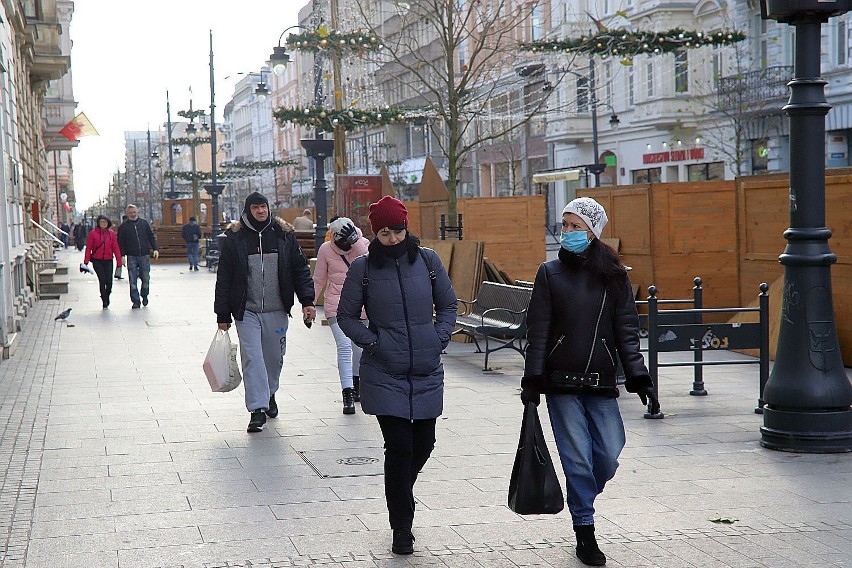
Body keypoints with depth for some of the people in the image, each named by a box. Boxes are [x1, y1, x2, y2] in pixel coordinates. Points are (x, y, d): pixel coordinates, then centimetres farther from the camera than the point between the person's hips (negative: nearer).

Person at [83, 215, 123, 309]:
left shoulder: (111, 233, 4)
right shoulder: (93, 233, -3)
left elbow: (116, 248, 4)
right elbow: (88, 248, -3)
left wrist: (119, 261, 1)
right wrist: (86, 261, -9)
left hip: (108, 261, 2)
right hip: (97, 261, -2)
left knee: (109, 281, -3)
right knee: (102, 281, -6)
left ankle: (106, 298, 24)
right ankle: (105, 301, 5)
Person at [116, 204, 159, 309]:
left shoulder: (145, 223, 9)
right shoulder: (123, 227, 4)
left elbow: (151, 237, 11)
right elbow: (121, 242, 4)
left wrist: (155, 249, 1)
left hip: (145, 256, 1)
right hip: (131, 257, -1)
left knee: (146, 278, 5)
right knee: (133, 281, -2)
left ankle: (144, 295, 29)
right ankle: (135, 301, 4)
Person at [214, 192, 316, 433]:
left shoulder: (283, 235, 4)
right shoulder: (234, 238, -1)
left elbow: (300, 269, 7)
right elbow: (224, 279, 2)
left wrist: (307, 301, -4)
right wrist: (222, 314, 0)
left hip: (276, 310, 2)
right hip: (246, 311, -2)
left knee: (274, 356, 12)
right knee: (252, 358, -9)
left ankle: (269, 394, 38)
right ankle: (258, 409, -7)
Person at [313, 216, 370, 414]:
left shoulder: (363, 244, -3)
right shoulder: (326, 249, -3)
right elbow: (319, 280, 7)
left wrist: (355, 240, -30)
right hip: (336, 306, -2)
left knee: (359, 347, 12)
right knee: (344, 347, -16)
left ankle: (356, 384, 38)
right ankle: (348, 394, -19)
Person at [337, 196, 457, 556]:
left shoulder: (427, 260, 2)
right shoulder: (363, 268, -3)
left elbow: (448, 305, 12)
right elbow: (346, 315, 6)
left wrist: (439, 339, -1)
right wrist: (372, 342, -6)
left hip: (427, 372, 3)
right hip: (384, 374, -3)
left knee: (423, 443, 11)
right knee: (399, 447, -6)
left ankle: (400, 495, 42)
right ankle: (401, 529, 7)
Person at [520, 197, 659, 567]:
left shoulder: (613, 275, 5)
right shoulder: (550, 273, 3)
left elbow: (626, 330, 4)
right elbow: (538, 331, 1)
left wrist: (639, 378, -3)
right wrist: (532, 380, -5)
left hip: (601, 384, 2)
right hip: (562, 384, -1)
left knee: (609, 456, -1)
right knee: (578, 458, -3)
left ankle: (581, 502, 28)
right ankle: (585, 533, 8)